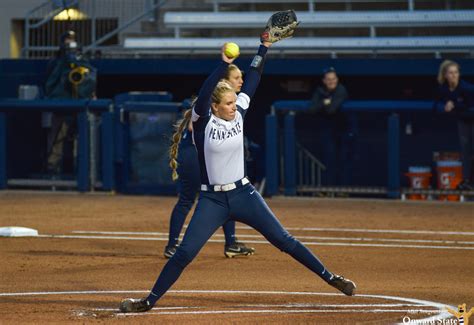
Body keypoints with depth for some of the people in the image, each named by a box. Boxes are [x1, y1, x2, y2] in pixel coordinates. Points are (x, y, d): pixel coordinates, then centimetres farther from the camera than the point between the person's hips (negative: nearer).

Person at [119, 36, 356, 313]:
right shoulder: (203, 121, -11)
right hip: (212, 201, -3)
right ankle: (150, 300, 4)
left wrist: (264, 47, -2)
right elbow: (203, 95, -29)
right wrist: (224, 64, -38)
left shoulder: (239, 114, 1)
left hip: (244, 195, 3)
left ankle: (330, 277, 8)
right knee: (185, 253, -6)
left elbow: (252, 80, 4)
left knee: (283, 239, 2)